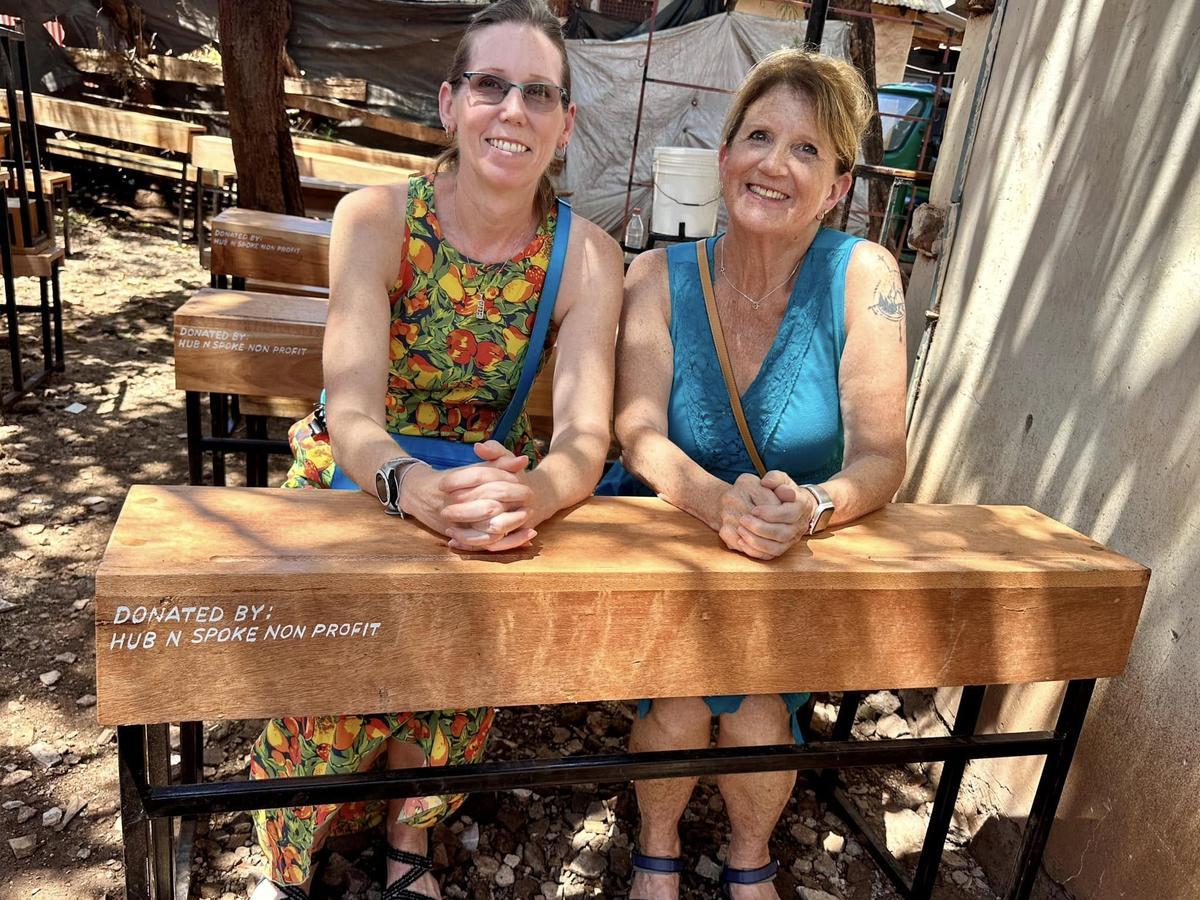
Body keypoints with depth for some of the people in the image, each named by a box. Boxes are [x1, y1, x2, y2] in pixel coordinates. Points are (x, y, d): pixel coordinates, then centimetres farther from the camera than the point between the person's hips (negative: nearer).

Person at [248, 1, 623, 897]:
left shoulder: (586, 254, -9)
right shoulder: (376, 218, -13)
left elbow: (586, 435, -18)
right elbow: (352, 413, -21)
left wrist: (533, 492, -42)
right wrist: (415, 487, -44)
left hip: (493, 489, 1)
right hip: (355, 482, -1)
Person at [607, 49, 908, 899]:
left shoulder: (863, 276, -11)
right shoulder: (660, 277, -8)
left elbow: (881, 456, -15)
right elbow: (639, 436, -18)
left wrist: (811, 508, -37)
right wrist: (722, 502, -39)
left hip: (797, 570, 0)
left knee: (759, 715, -17)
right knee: (678, 701, -20)